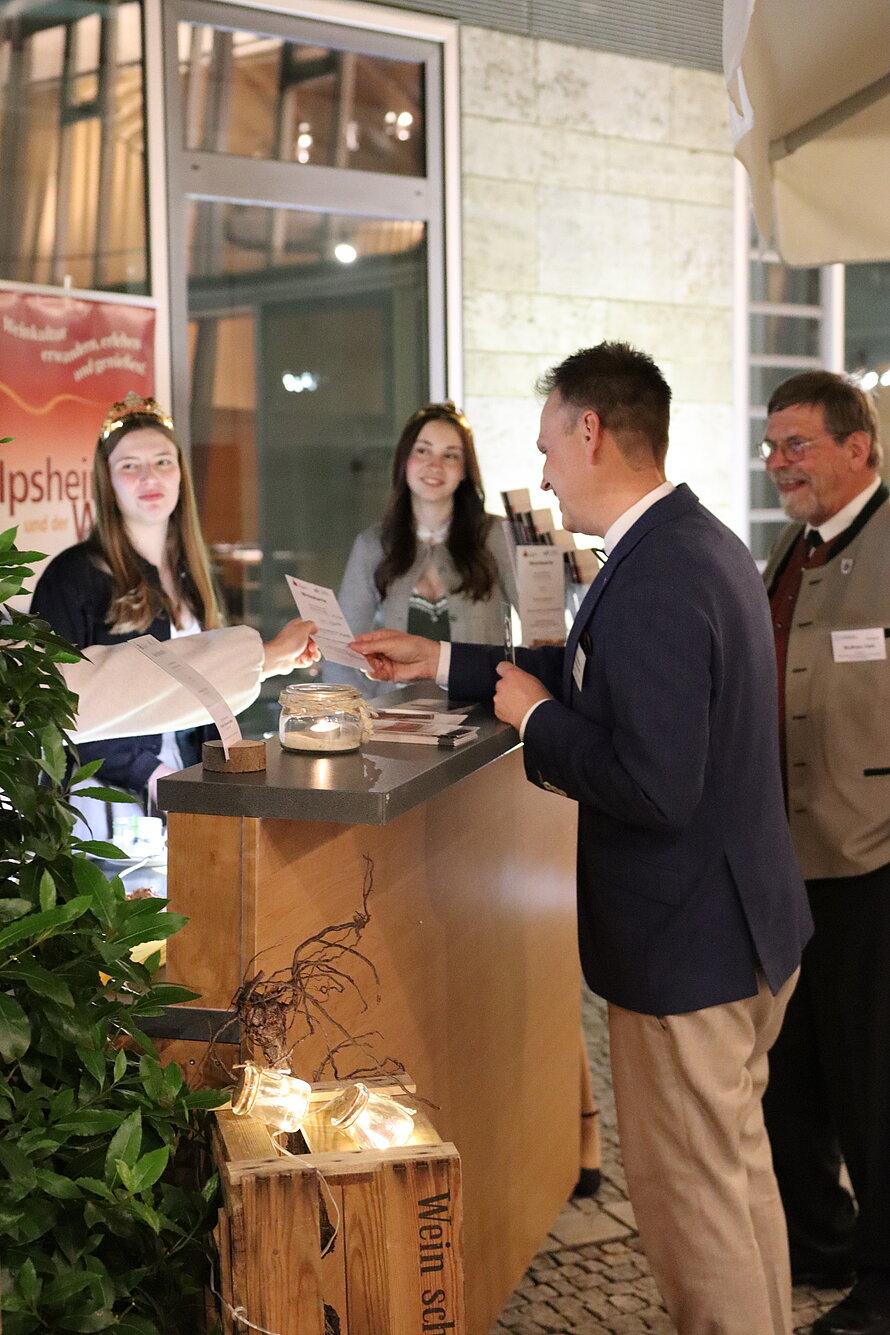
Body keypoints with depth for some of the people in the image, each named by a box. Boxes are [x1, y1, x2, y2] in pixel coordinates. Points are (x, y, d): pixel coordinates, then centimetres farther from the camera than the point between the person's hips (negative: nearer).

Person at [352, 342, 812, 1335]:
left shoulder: (653, 580, -26)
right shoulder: (697, 542, 6)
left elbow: (653, 788, -31)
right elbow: (609, 685, 16)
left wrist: (536, 716, -16)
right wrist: (442, 664, 18)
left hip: (687, 944, -10)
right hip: (744, 922, 10)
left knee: (690, 1197, 6)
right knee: (737, 1170, 24)